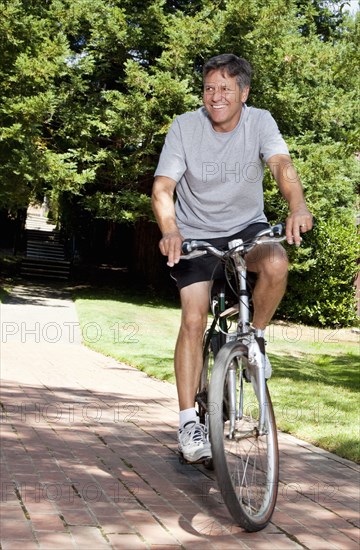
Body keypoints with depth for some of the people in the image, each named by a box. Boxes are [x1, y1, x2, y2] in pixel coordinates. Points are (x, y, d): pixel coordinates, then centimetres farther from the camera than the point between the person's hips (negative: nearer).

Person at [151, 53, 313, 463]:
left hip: (247, 227, 1)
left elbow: (281, 164, -29)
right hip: (197, 235, -1)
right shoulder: (185, 127, -13)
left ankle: (255, 337, -4)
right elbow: (162, 188, -20)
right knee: (193, 320, -13)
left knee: (276, 263, -32)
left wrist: (297, 206, -50)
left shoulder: (260, 122, -11)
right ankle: (188, 421, -5)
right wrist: (169, 231, -41)